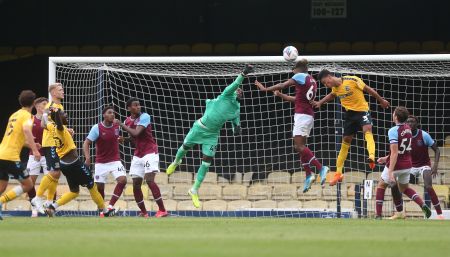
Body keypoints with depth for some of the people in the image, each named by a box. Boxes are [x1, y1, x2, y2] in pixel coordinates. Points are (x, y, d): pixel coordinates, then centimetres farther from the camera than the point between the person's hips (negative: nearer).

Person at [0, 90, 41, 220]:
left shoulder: (14, 115, 21)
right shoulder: (27, 115, -4)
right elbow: (26, 130, -26)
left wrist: (30, 145, 42)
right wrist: (35, 150, -28)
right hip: (11, 157, -8)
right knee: (27, 184, 1)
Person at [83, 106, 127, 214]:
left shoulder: (116, 126, 0)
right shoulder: (97, 128, -12)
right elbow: (86, 143, -14)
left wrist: (120, 139, 2)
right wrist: (87, 157, -28)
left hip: (115, 161, 2)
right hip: (101, 163, -2)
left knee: (122, 180, -20)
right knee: (99, 187, -1)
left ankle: (110, 205, -13)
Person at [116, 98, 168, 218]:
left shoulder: (144, 117, -11)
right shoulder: (128, 121, 9)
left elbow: (136, 133, -24)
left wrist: (121, 125, -19)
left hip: (150, 152, -7)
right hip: (137, 155, 7)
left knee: (149, 180, -20)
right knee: (136, 185, 2)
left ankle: (162, 210, -19)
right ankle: (143, 212, 13)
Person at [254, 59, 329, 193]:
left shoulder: (301, 76, -5)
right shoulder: (311, 81, 20)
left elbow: (282, 85, -6)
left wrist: (265, 89, 6)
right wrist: (282, 95, 33)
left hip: (302, 115, -9)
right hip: (309, 115, 9)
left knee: (299, 146, -16)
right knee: (301, 147, 11)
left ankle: (321, 168, -24)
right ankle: (309, 174, 6)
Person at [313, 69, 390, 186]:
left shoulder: (352, 80, -19)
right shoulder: (335, 88, 1)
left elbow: (368, 90, -7)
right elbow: (332, 95, 27)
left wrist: (381, 101, 2)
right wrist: (320, 103, 17)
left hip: (362, 110, -6)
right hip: (350, 113, 6)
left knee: (367, 130, -32)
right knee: (346, 141, 11)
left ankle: (372, 157, -54)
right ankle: (338, 173, 17)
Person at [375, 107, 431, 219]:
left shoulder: (393, 131, -21)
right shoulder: (408, 129, 3)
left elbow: (395, 153, -27)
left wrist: (390, 172, -29)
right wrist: (387, 158, 23)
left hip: (396, 165, -6)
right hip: (407, 165, 6)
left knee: (381, 186, 16)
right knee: (404, 188, 27)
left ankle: (378, 216, 11)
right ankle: (423, 205, 4)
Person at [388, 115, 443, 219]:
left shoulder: (424, 135, -17)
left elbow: (436, 150, -12)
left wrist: (435, 165, -25)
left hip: (424, 165, -5)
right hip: (411, 166, 5)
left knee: (428, 187, -30)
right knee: (394, 186, -4)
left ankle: (440, 214, -25)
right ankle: (399, 212, 15)